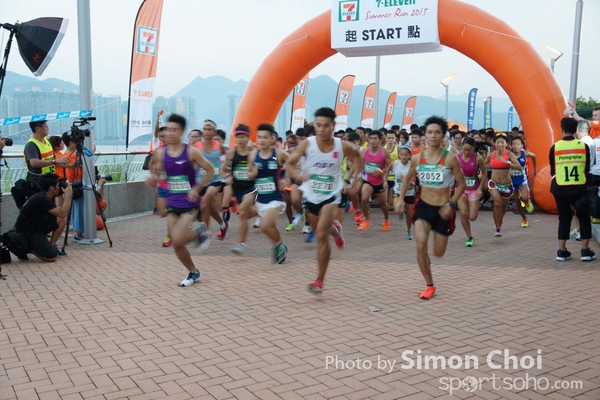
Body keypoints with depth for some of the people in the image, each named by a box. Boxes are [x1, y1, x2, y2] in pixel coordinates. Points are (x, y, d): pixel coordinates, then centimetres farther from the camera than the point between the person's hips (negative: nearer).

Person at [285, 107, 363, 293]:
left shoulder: (343, 146, -13)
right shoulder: (307, 144, -15)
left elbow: (357, 155, 10)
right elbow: (289, 163, -6)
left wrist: (356, 178, 3)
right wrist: (296, 175, -27)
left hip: (331, 196, -2)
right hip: (311, 195, 3)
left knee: (322, 236, -15)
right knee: (320, 234, 21)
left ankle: (320, 280, -3)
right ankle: (334, 229, 59)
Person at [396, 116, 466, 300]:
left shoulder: (450, 158, -14)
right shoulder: (417, 159, -6)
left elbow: (462, 184, -5)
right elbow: (408, 178, 13)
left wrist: (451, 204, -14)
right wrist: (401, 198, 4)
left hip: (443, 208, -1)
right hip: (423, 205, 1)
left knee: (438, 253, 10)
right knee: (420, 245, -18)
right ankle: (429, 286, 0)